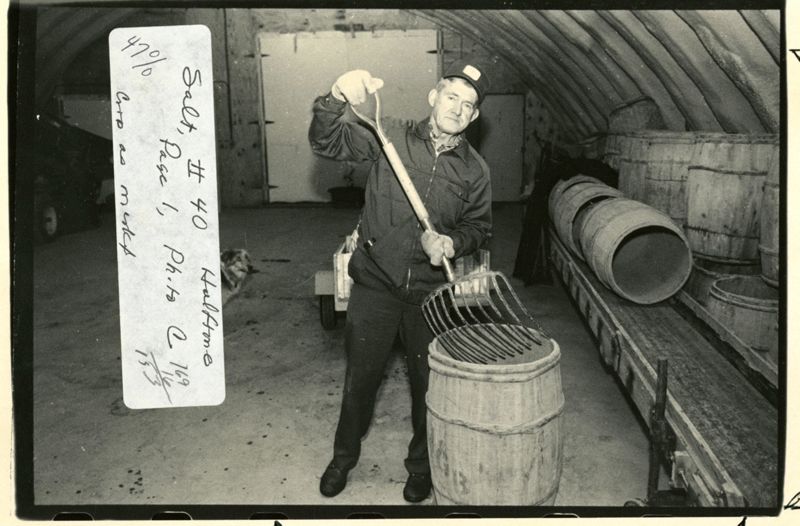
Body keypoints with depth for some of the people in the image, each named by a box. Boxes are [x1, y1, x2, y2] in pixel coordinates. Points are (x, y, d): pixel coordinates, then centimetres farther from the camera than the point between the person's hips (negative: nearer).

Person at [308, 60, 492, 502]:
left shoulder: (474, 170, 2)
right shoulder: (391, 138, -5)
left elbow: (479, 226, 11)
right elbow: (326, 142, -12)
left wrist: (452, 242, -11)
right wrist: (336, 99, -32)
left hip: (430, 291, 2)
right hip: (374, 284, -1)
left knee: (427, 382, 13)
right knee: (360, 375, 11)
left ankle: (421, 465, 36)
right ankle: (344, 456, 36)